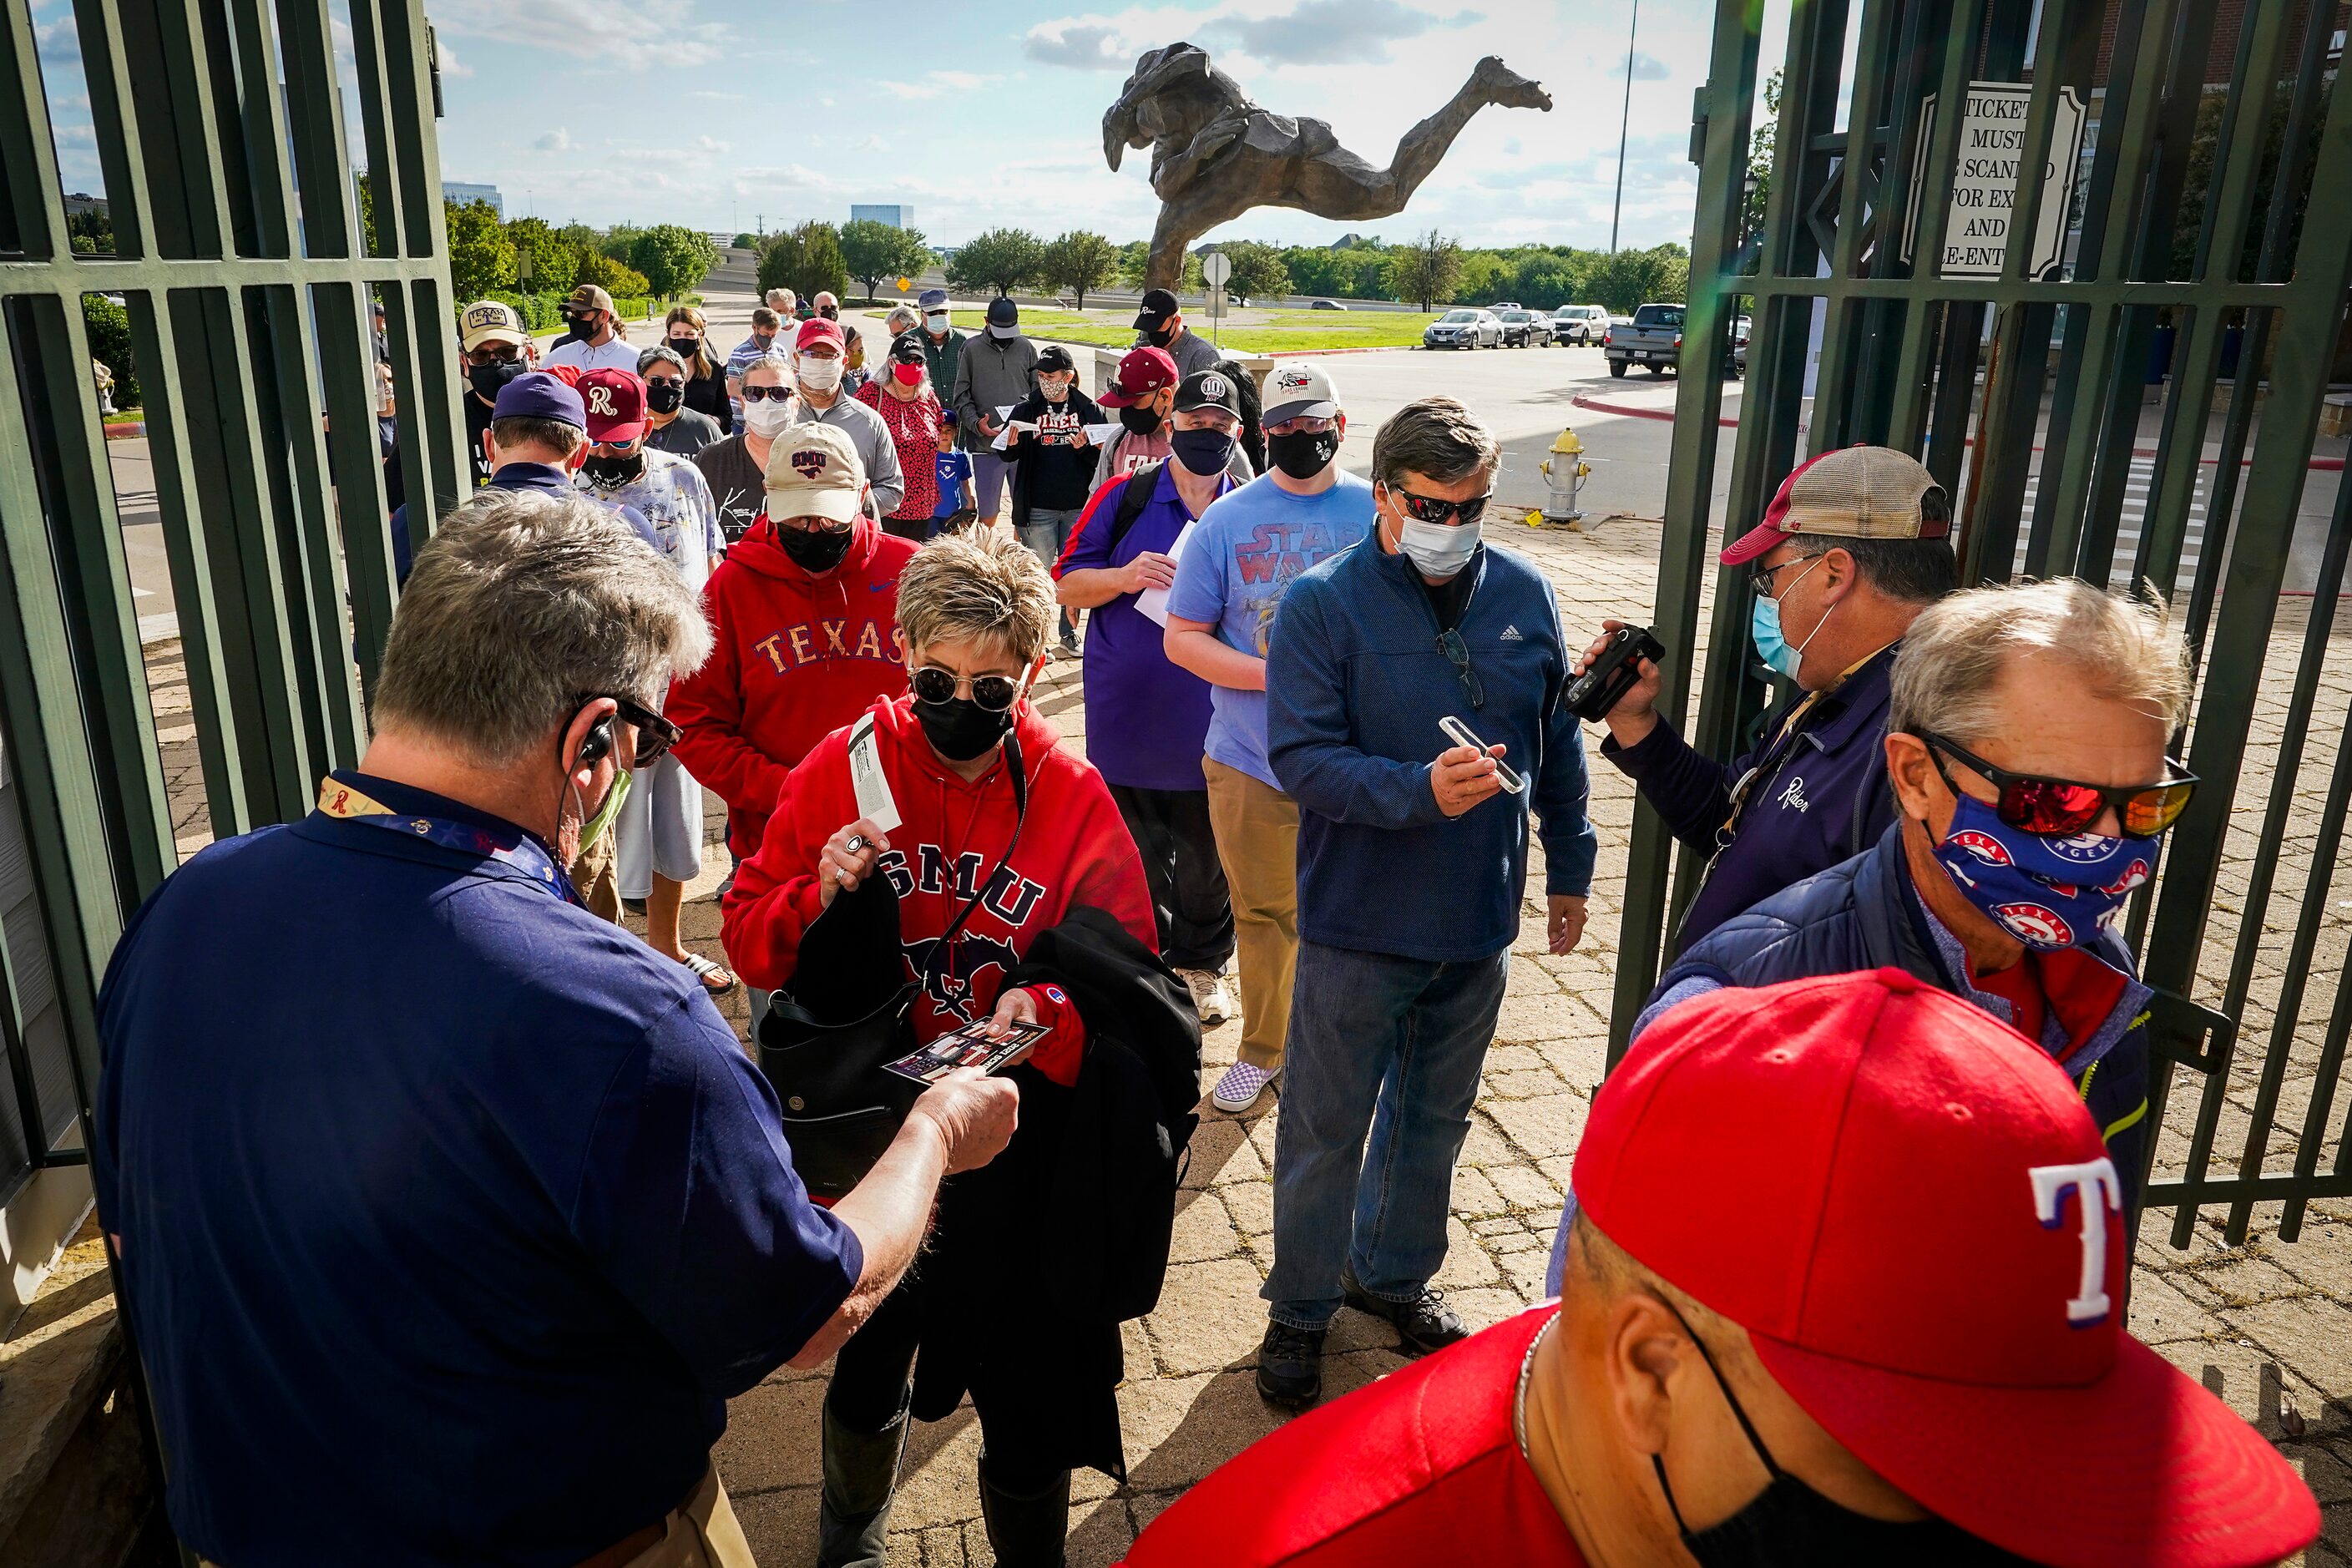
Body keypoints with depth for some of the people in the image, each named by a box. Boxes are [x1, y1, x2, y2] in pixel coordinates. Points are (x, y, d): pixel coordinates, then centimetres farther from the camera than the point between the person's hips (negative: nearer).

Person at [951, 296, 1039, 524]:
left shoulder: (1026, 348, 10)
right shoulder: (972, 349, 4)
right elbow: (962, 395, 2)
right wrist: (976, 423, -15)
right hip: (985, 444, -1)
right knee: (988, 513, 4)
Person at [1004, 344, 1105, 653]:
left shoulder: (1088, 409, 3)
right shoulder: (1026, 409, 3)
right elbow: (1007, 455, 1)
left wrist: (1084, 447, -16)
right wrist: (1011, 444, -20)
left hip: (1078, 506, 1)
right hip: (1038, 508, -1)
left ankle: (1069, 631, 20)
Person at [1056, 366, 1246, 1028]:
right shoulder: (1123, 498, 0)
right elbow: (1065, 587, 1)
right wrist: (1123, 576, -17)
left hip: (1209, 723, 1)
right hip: (1126, 717, 0)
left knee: (1206, 860, 11)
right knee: (1137, 857, 12)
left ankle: (1202, 965, 30)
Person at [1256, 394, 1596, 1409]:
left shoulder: (1524, 595, 1)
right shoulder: (1323, 604, -12)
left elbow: (1558, 745, 10)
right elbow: (1301, 757, -19)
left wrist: (1569, 867, 15)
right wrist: (1422, 791, -32)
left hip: (1480, 922, 4)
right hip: (1359, 922, -4)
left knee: (1435, 1118, 20)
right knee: (1325, 1130, 9)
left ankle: (1394, 1275, 43)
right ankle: (1300, 1308, 30)